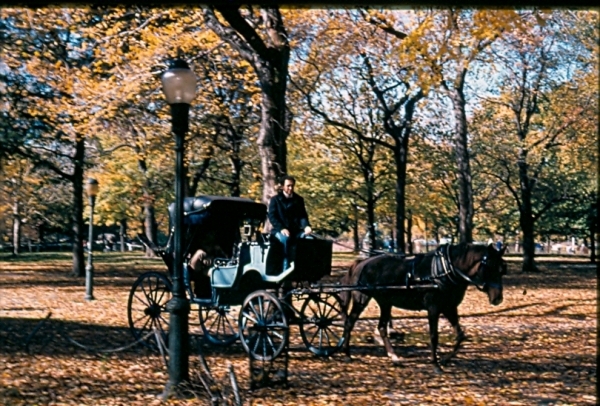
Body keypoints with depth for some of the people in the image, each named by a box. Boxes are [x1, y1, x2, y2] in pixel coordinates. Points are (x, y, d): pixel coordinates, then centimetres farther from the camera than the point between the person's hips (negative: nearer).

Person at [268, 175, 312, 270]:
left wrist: (306, 226, -13)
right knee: (285, 239, -38)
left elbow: (303, 215, 10)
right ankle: (286, 267, -35)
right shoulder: (275, 199, 5)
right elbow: (272, 216, -4)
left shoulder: (299, 199, 16)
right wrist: (282, 228, -21)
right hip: (280, 230, -3)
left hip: (296, 230, 3)